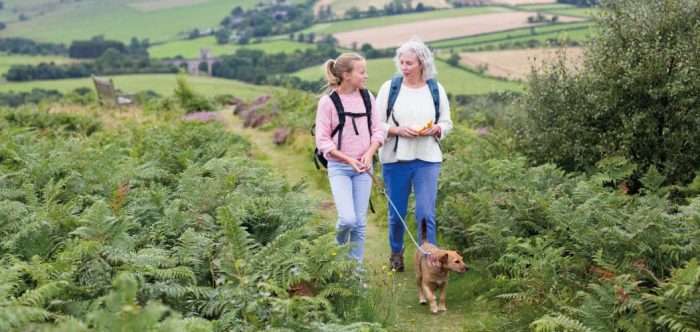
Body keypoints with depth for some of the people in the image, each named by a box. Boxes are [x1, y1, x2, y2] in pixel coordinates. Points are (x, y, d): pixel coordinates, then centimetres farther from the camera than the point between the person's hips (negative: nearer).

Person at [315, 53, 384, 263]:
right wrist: (348, 160, -16)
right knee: (347, 219, -16)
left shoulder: (367, 97, 4)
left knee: (360, 221, 5)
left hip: (363, 167, 4)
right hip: (339, 167, -4)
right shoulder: (328, 101, -9)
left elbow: (377, 130, 8)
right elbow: (323, 140, -9)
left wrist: (369, 153, -11)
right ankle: (339, 246, 18)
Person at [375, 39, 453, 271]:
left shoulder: (436, 89, 3)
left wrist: (435, 129, -12)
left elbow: (447, 123, 10)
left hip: (428, 160, 0)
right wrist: (397, 130, -17)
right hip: (395, 159, 0)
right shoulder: (390, 87, -1)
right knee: (397, 212, 12)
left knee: (426, 213, -8)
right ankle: (396, 253, 35)